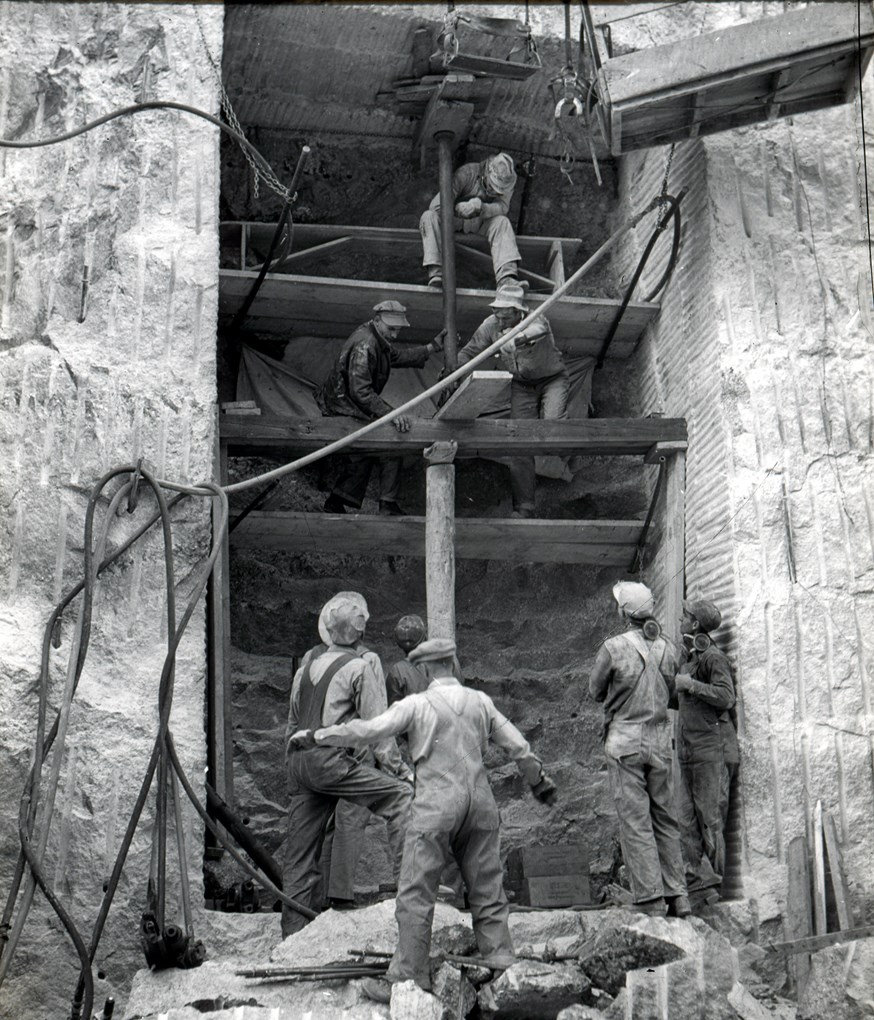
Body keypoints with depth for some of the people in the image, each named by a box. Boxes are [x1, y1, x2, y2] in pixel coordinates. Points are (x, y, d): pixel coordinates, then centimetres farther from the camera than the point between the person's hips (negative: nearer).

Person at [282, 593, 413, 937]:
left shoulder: (306, 668, 21)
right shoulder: (359, 667, 0)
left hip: (299, 761, 7)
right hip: (332, 759, -7)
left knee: (300, 856, 10)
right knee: (400, 795, -9)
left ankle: (292, 934, 12)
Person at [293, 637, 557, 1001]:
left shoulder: (417, 704, -6)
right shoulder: (480, 701, 8)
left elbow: (369, 730, -12)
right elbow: (518, 746, 13)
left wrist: (316, 736, -2)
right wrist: (540, 781, 29)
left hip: (436, 809, -5)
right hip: (480, 805, 5)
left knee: (415, 895, 1)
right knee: (488, 892, 13)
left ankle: (407, 979, 4)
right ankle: (502, 968, 16)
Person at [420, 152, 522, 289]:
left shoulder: (506, 181, -15)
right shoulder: (466, 173, -26)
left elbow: (502, 207, -32)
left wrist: (480, 207, -48)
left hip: (481, 221, 2)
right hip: (455, 217, -2)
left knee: (502, 222, -30)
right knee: (429, 216, -31)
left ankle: (506, 279, -45)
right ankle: (435, 274, -44)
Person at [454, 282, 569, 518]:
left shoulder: (536, 320, -28)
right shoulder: (490, 326, -14)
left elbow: (537, 330, -53)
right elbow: (467, 353, -5)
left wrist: (517, 338, -71)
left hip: (552, 379, -4)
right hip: (522, 385, 4)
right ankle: (523, 507, 3)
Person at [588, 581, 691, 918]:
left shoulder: (614, 648, -10)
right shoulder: (668, 649, 4)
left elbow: (596, 691, 2)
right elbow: (671, 694, 14)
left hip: (625, 741, -5)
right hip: (660, 740, 5)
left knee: (635, 821, -1)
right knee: (665, 818, 12)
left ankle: (650, 900, -3)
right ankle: (677, 896, 12)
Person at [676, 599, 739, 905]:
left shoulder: (713, 658, -9)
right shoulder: (690, 658, 18)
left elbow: (726, 697, -22)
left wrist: (690, 684, -17)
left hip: (711, 750, -9)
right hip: (689, 752, 9)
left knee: (711, 817, -5)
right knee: (688, 821, 7)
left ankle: (712, 883, 1)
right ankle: (698, 880, 10)